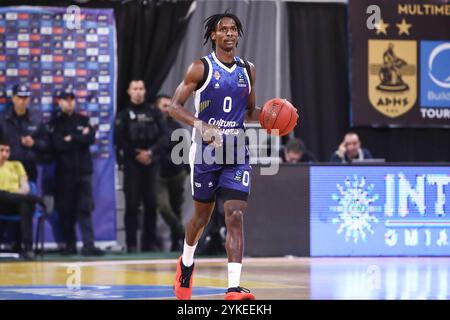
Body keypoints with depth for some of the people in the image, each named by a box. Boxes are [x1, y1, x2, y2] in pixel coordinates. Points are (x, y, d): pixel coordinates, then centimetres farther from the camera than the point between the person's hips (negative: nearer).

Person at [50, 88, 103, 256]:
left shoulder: (83, 120, 12)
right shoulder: (56, 123, 5)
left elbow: (91, 138, -4)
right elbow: (58, 144, -10)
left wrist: (71, 140, -9)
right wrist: (80, 138, -7)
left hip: (83, 170, 1)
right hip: (64, 171, -1)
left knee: (85, 209, -5)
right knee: (66, 211, 1)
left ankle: (88, 244, -12)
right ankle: (70, 245, 9)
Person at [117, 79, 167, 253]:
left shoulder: (154, 112, 9)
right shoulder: (125, 114, 5)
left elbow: (162, 136, 3)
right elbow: (121, 141, 0)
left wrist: (150, 152, -11)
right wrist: (136, 154, -10)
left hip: (151, 162, 2)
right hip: (132, 163, -2)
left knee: (151, 203, 1)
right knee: (132, 204, -5)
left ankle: (150, 241, 7)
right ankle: (131, 243, -4)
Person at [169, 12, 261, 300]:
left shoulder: (248, 70, 8)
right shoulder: (201, 68, -6)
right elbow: (175, 106, -8)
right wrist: (201, 125, -24)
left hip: (236, 151, 2)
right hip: (206, 149, -2)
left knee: (236, 216, -12)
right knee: (202, 215, 13)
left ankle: (234, 288, -18)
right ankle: (186, 263, 43)